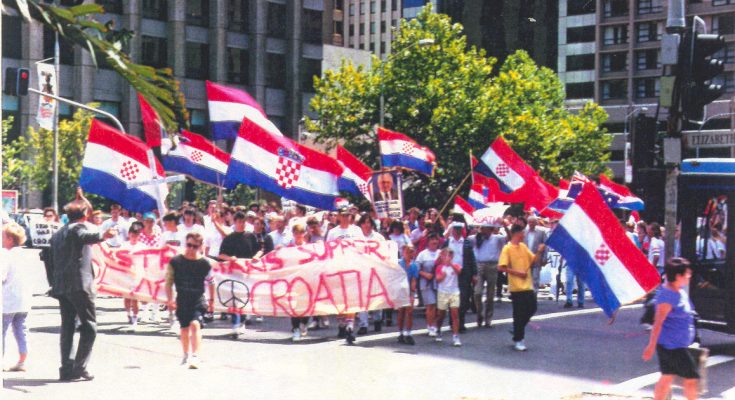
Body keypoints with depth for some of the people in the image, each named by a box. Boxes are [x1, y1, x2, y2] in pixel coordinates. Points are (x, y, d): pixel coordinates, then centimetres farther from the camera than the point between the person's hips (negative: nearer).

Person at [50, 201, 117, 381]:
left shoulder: (57, 234, 21)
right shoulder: (79, 227, -3)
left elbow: (50, 259, 22)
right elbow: (85, 237, -27)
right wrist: (103, 235, -44)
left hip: (61, 287, 7)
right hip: (79, 285, -7)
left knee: (67, 327, 11)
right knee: (89, 326, -1)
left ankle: (66, 368, 7)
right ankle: (80, 367, -8)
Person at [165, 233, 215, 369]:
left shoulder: (204, 263, -6)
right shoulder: (175, 261, -5)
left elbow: (210, 282, 7)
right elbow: (169, 281, 1)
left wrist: (211, 301, 12)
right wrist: (170, 299, -7)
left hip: (198, 300, -2)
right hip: (182, 300, 2)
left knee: (195, 324, -22)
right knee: (184, 328, 15)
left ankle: (195, 356, -26)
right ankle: (186, 355, 35)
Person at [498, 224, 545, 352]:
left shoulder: (523, 246, 11)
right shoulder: (507, 248, -11)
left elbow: (533, 261, 13)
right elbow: (501, 267, -16)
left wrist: (539, 252, -3)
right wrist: (517, 272, -16)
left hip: (528, 285, 7)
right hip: (516, 287, -7)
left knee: (531, 309, 12)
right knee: (519, 313, -1)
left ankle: (517, 329, 30)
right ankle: (518, 340, 10)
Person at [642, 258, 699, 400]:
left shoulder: (680, 291, 10)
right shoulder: (667, 295, -21)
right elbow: (658, 322, -22)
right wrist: (651, 346, -23)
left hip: (679, 344, 9)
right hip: (671, 345, -9)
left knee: (667, 377, 13)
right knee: (691, 378, -3)